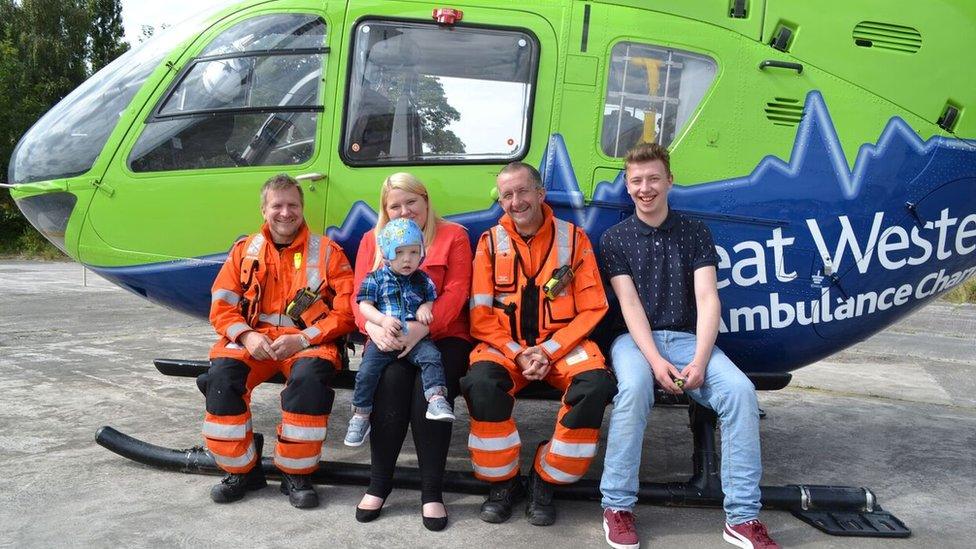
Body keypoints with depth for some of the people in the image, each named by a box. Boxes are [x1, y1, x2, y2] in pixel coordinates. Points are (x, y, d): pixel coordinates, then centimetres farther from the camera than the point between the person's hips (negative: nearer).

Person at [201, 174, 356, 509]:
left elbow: (346, 312, -2)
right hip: (254, 339, 3)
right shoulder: (245, 250, 13)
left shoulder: (327, 252, 5)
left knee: (308, 376, -35)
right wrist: (246, 335, -12)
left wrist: (303, 339, -15)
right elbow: (221, 306, 8)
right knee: (221, 374, -27)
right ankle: (241, 469, -7)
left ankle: (296, 474, -15)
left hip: (308, 340, -2)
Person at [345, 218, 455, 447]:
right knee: (367, 370, -17)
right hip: (383, 337, -1)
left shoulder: (423, 281, 13)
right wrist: (382, 320, -16)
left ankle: (436, 399, -31)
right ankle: (360, 415, -3)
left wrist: (426, 308, -5)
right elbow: (364, 305, 1)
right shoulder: (376, 279, 6)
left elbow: (432, 300, 20)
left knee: (431, 355, -27)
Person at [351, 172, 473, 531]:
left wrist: (422, 327, -23)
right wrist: (373, 326, -18)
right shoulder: (371, 240, 16)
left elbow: (456, 293, -5)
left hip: (442, 336, -1)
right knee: (392, 379, -30)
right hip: (388, 340, 2)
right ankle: (378, 484, -19)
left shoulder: (453, 236, 7)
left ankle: (432, 491, -20)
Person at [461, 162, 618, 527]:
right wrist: (519, 355, -13)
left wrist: (548, 351, -12)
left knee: (595, 384, -30)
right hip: (506, 345, 0)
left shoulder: (573, 238, 2)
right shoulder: (490, 242, 3)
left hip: (561, 344, 0)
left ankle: (545, 482, -9)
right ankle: (503, 483, -8)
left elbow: (592, 308, -1)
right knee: (481, 381, -32)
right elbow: (481, 314, 0)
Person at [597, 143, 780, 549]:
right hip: (634, 338, -2)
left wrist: (700, 360, -18)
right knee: (635, 387, -36)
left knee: (740, 389, -26)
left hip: (687, 337, 2)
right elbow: (629, 304, -5)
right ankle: (617, 507, -23)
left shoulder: (695, 233, 9)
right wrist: (655, 359, -20)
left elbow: (707, 299, -3)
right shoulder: (615, 239, 6)